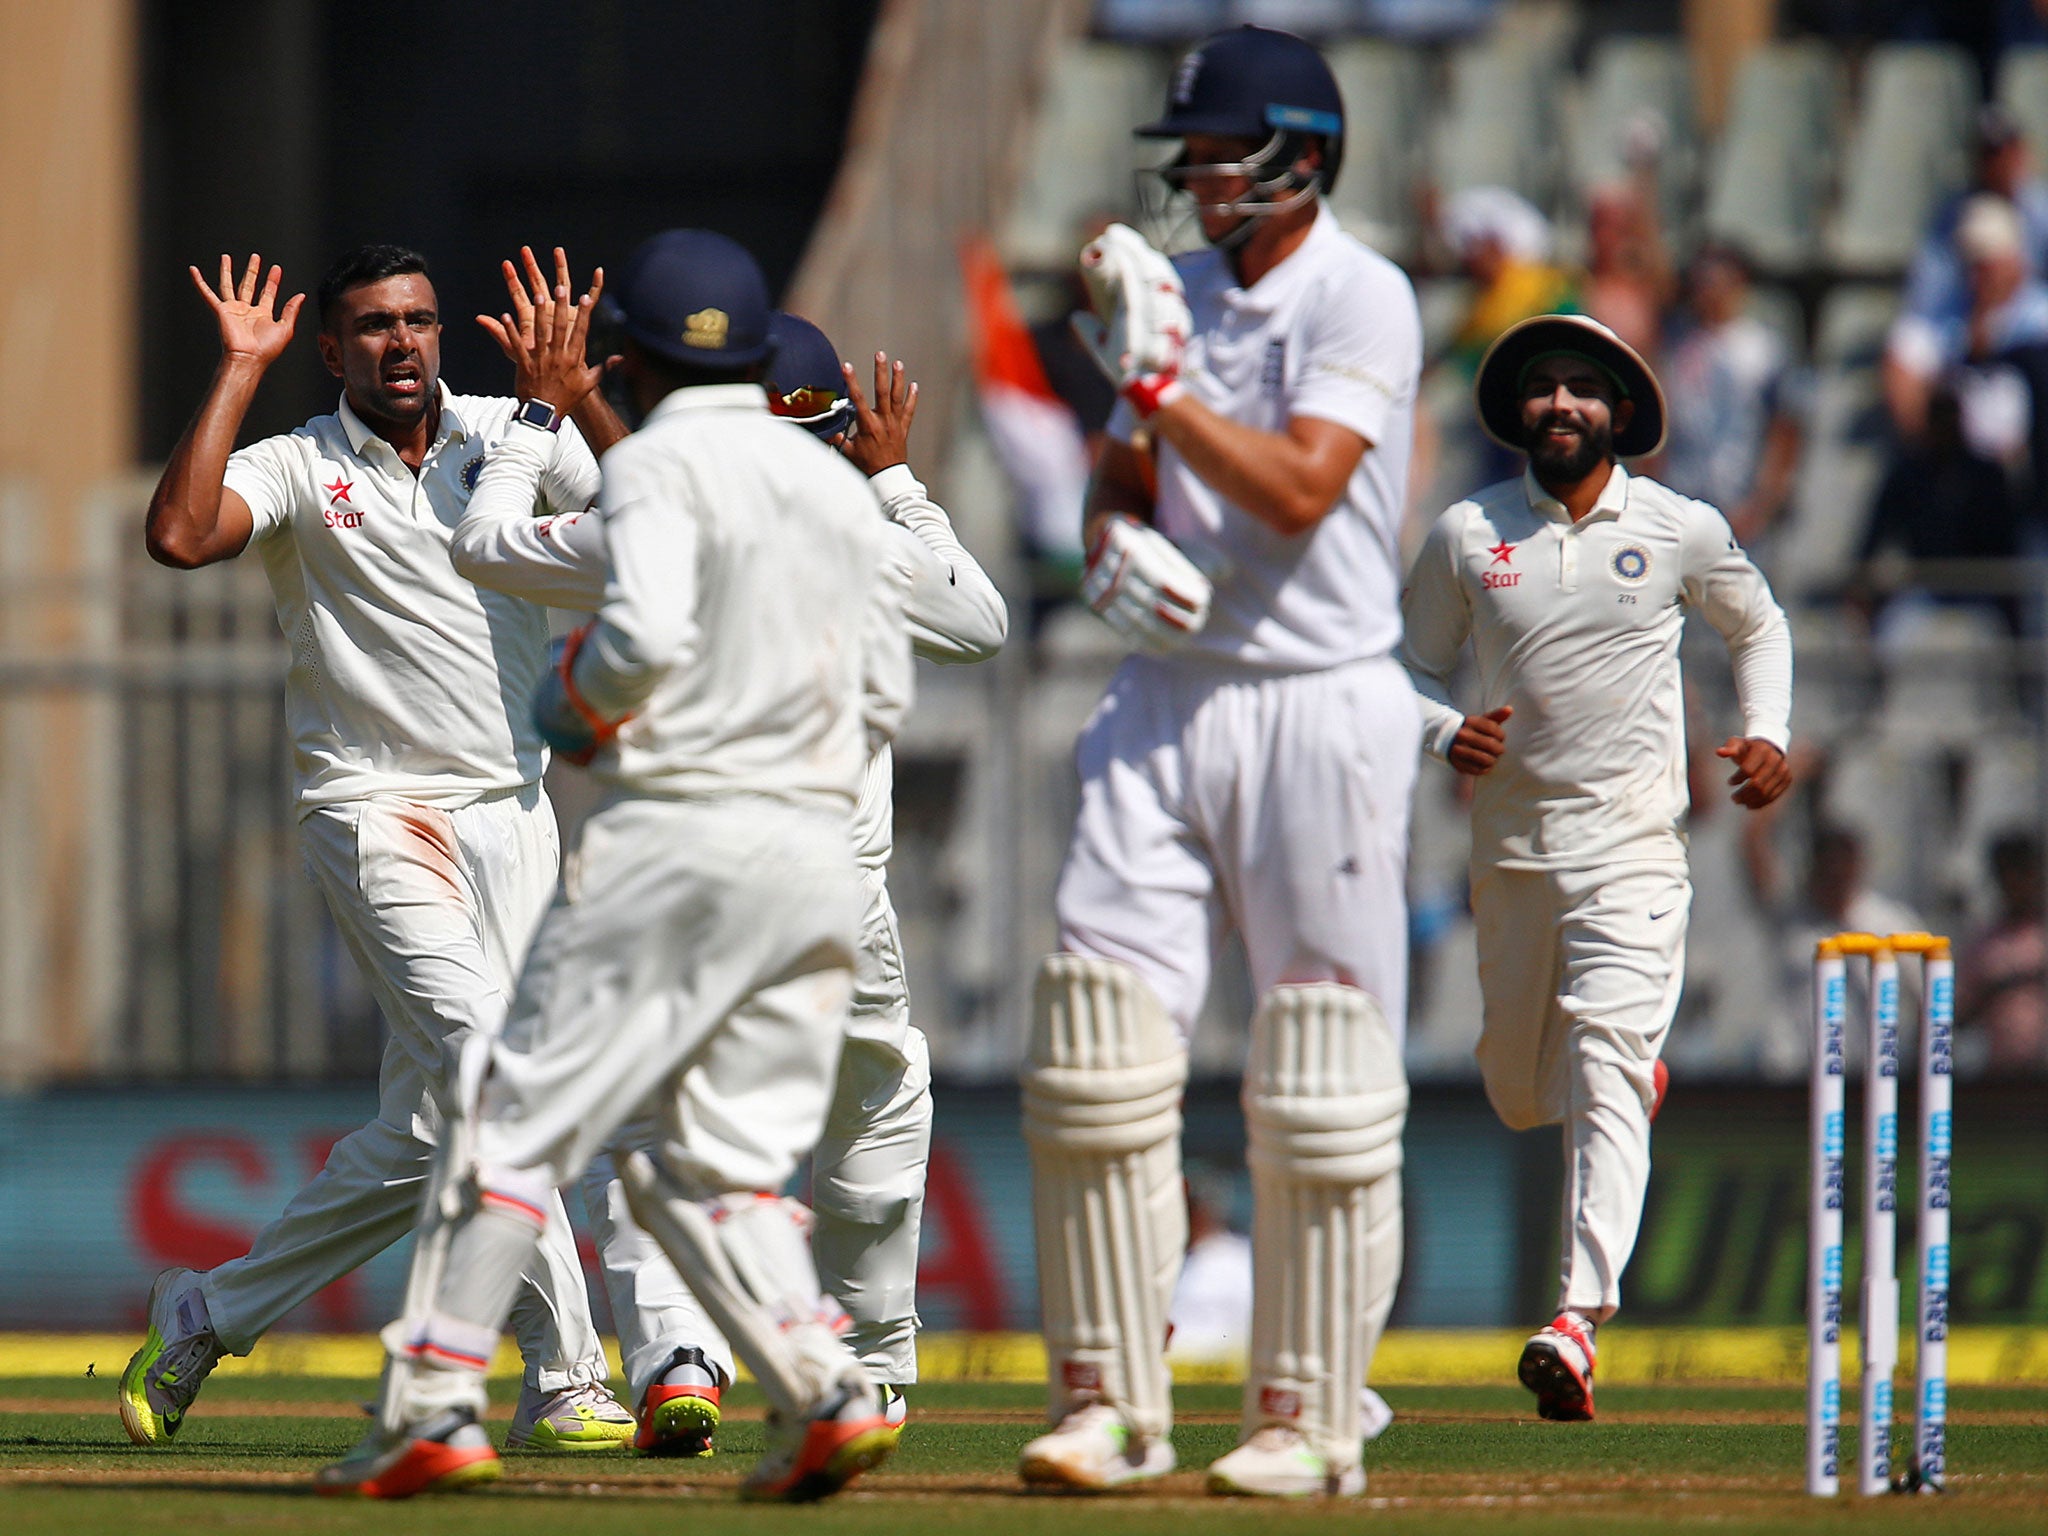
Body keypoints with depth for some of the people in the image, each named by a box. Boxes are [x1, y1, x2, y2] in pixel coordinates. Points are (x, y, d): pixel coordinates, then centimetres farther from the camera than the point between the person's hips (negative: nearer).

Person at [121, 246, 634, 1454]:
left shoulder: (514, 438, 9)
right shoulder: (299, 470, -2)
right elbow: (180, 536, -22)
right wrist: (240, 371, -16)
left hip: (515, 820, 5)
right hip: (379, 819, -5)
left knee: (424, 1138, 4)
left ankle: (207, 1318, 19)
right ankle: (566, 1385, -22)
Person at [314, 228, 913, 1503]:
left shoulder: (658, 464, -4)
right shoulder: (839, 483, 17)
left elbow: (649, 633, -20)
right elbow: (886, 694, 16)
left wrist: (581, 700, -2)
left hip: (679, 828, -6)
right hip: (823, 848, 6)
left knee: (525, 1110, 0)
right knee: (714, 1161, 10)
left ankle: (436, 1403, -3)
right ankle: (827, 1393, -8)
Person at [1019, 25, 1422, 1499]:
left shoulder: (1363, 299, -7)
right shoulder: (1177, 291, 14)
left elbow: (1299, 491, -19)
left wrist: (1156, 380, -18)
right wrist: (1118, 548, -4)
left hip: (1320, 703, -6)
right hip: (1169, 697, 6)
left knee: (1321, 1086, -3)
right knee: (1095, 1042, -1)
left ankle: (1309, 1418, 4)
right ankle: (1112, 1404, 4)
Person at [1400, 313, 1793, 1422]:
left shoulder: (1683, 532, 1)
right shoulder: (1466, 536, 2)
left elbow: (1757, 628, 18)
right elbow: (1412, 661, 11)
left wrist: (1767, 735, 2)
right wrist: (1446, 734, -10)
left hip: (1633, 843, -3)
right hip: (1512, 844, 3)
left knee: (1602, 1075, -17)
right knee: (1519, 1092, 13)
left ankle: (1578, 1320, -26)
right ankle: (1634, 1072, 50)